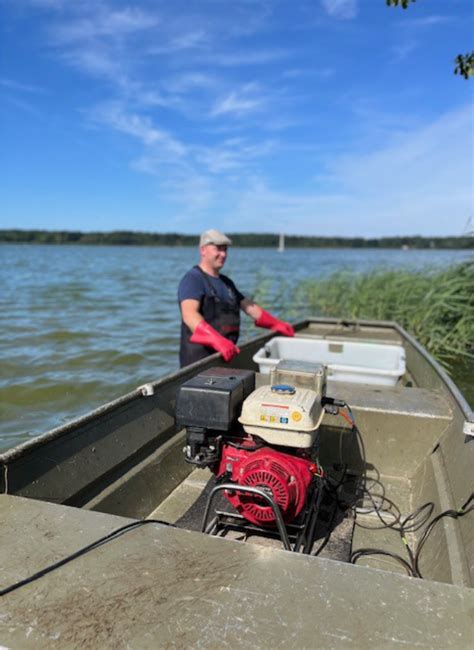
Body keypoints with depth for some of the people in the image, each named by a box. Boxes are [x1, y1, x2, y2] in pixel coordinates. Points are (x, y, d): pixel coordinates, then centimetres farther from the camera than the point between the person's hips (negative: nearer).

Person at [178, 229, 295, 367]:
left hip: (225, 353, 7)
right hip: (198, 356, -7)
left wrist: (276, 324, 18)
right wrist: (217, 340, -38)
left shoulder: (226, 282, 19)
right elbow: (189, 314, -24)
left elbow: (248, 306, 26)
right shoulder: (193, 279, -8)